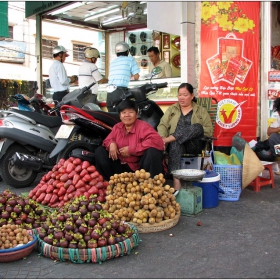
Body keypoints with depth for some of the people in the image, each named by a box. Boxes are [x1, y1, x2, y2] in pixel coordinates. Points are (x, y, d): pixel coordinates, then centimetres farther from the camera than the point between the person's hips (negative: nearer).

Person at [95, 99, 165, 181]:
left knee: (153, 151, -34)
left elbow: (158, 141, -31)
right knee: (100, 151, 1)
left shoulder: (143, 126, -15)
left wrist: (131, 149, -26)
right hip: (121, 168, 6)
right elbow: (107, 140, 19)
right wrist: (111, 144, -11)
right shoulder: (117, 127, 5)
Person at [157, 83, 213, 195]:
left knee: (197, 127, -31)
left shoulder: (201, 111, 16)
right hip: (174, 143, 1)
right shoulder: (171, 109, 21)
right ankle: (176, 183, -47)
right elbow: (162, 125, 7)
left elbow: (209, 130, 4)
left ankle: (168, 141, -31)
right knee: (176, 144, -37)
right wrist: (163, 138, -18)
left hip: (194, 145, 0)